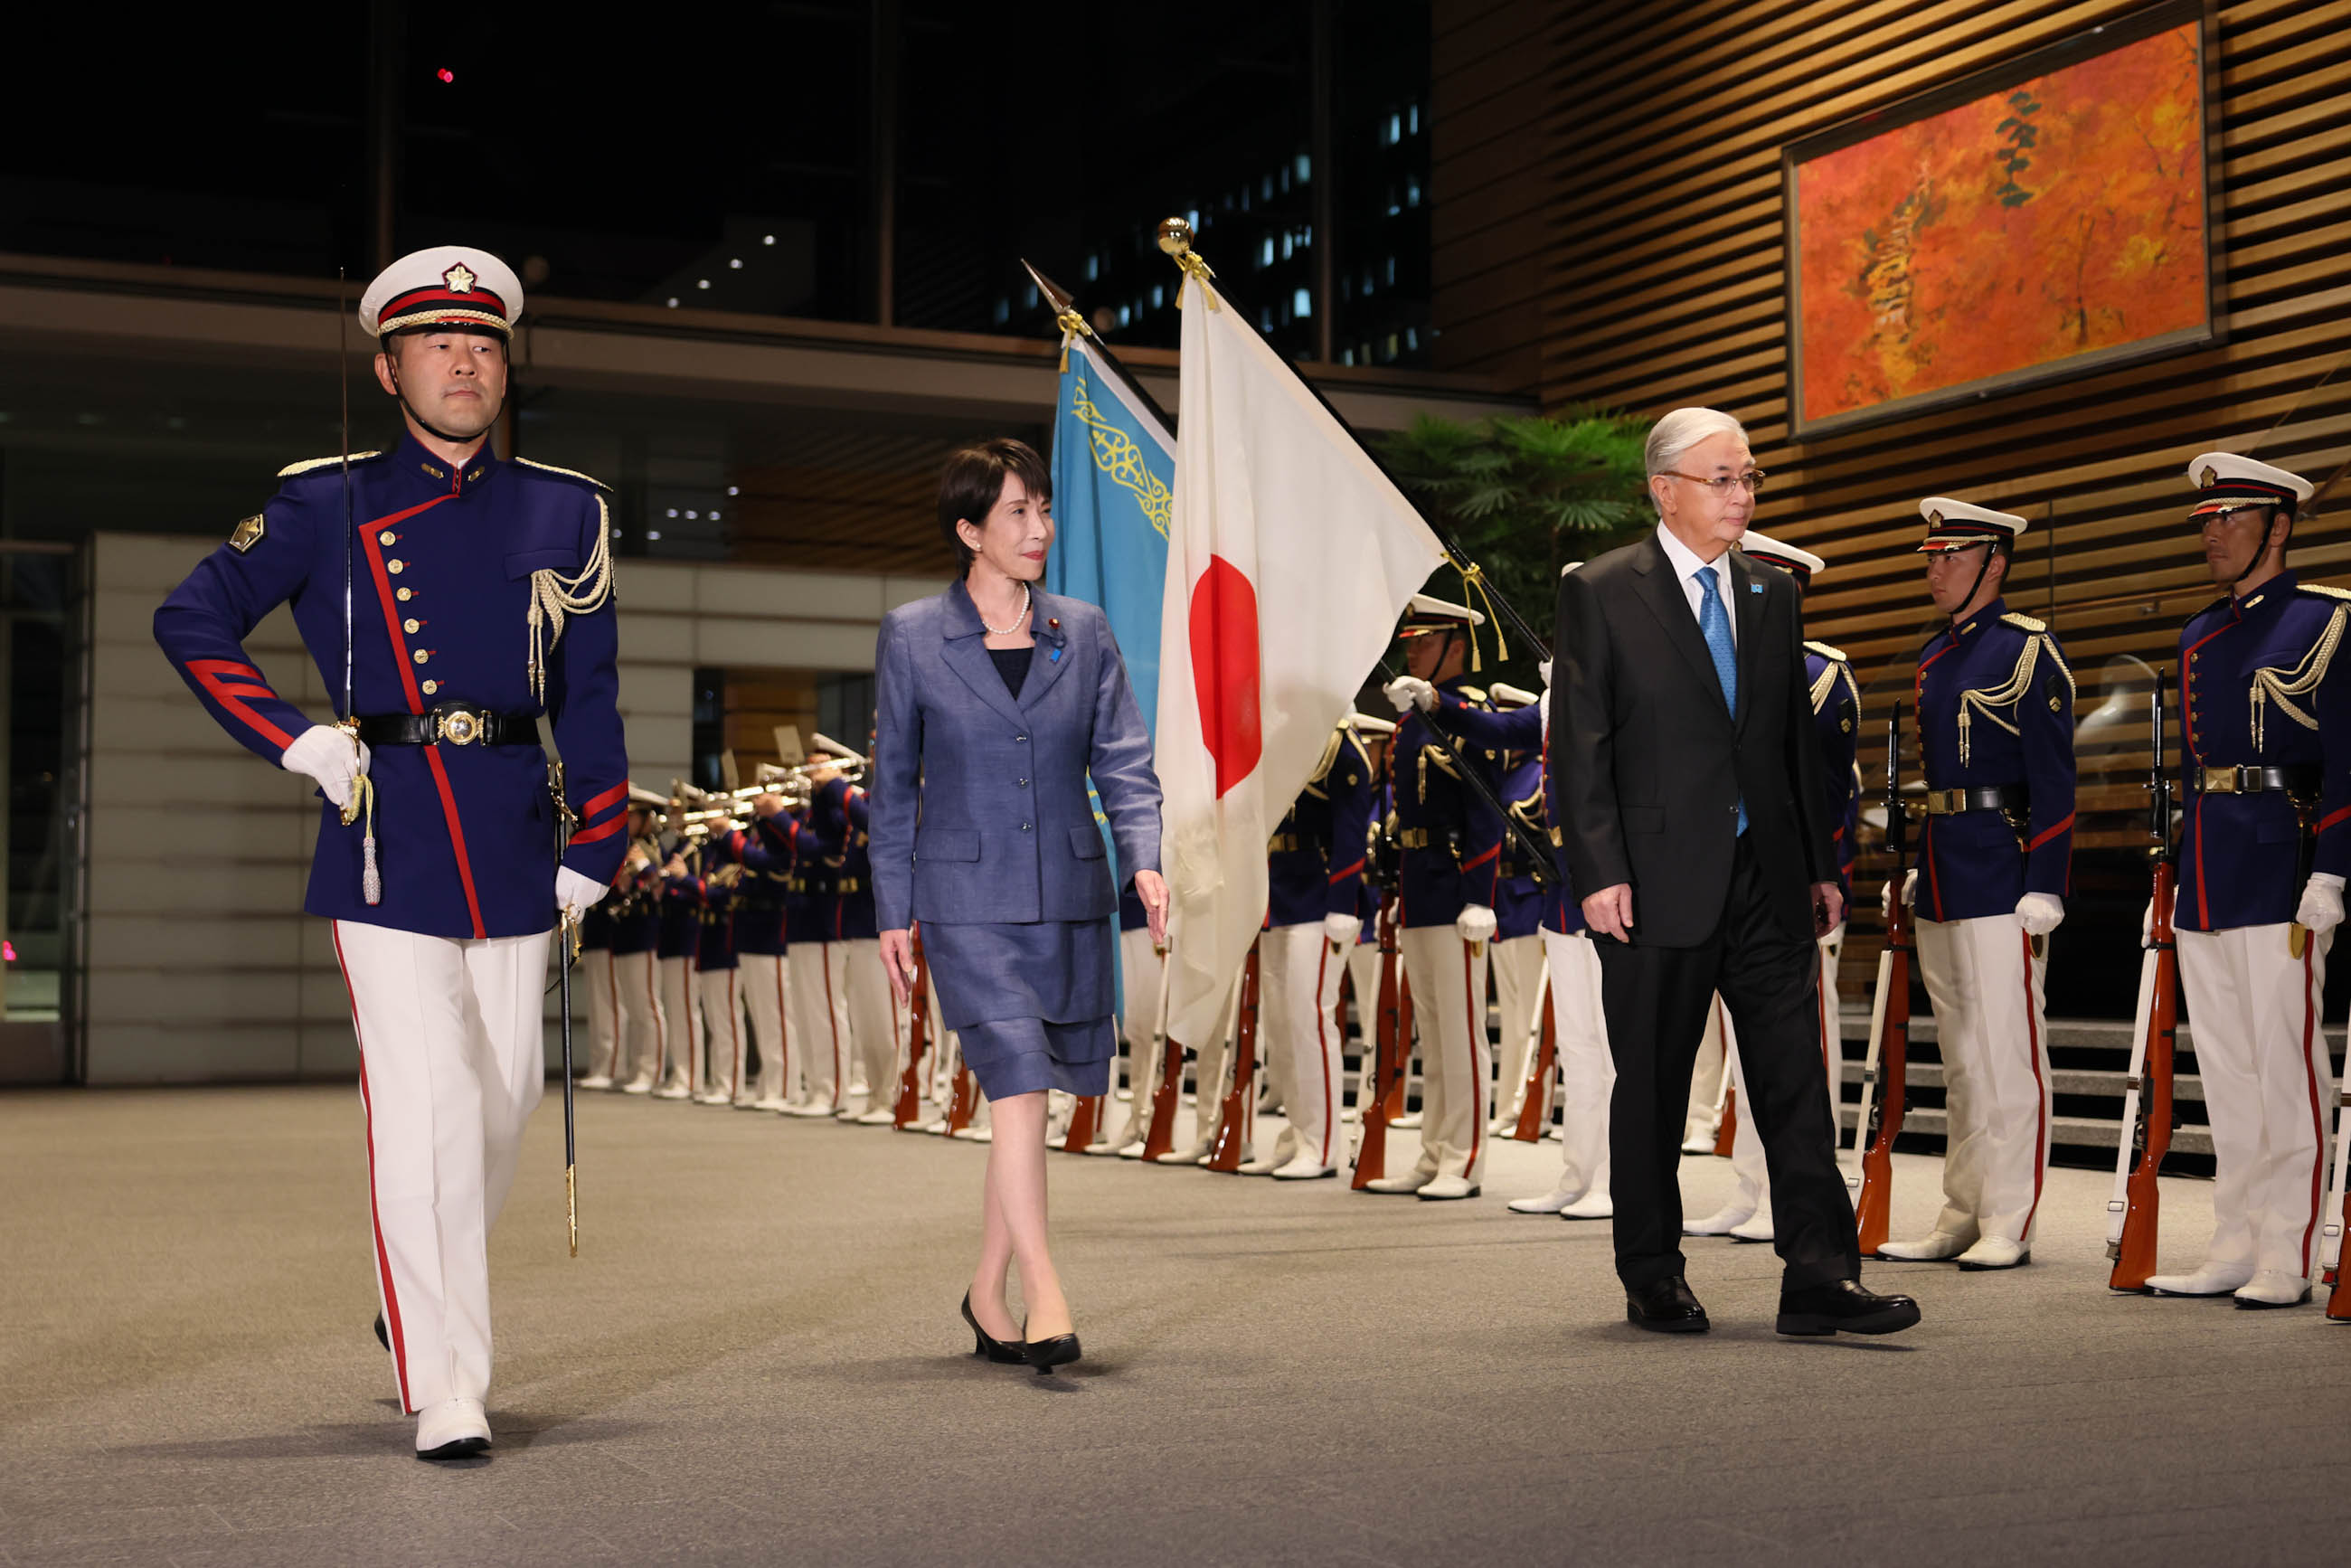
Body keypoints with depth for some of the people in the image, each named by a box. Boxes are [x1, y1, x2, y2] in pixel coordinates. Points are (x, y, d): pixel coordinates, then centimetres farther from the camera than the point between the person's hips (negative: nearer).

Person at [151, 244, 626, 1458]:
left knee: (503, 1095, 12)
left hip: (513, 849, 4)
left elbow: (587, 696, 12)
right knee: (423, 1111, -8)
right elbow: (190, 619, 5)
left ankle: (428, 1301, 38)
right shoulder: (327, 507, 3)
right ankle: (445, 1389, -3)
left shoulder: (564, 513, 10)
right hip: (387, 847, -3)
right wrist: (297, 743, -4)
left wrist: (594, 850, 8)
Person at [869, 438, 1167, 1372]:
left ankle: (987, 1296, 24)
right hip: (967, 902, -4)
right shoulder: (910, 639, 1)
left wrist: (1143, 859, -11)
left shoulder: (1084, 635, 8)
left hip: (1070, 900, 4)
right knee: (1018, 1083, -16)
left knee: (1031, 1099, 9)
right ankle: (1046, 1300, -15)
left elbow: (1123, 762, 6)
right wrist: (893, 912, 3)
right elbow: (893, 785, 5)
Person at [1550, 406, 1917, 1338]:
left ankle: (1819, 1277, -1)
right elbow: (1578, 747, -6)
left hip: (1766, 877, 4)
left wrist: (1820, 866, 12)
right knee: (1652, 1089, 6)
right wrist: (1600, 873, -14)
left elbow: (1796, 742, 17)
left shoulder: (1772, 595, 14)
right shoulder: (1600, 593, -2)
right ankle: (1652, 1281, 17)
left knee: (1795, 1079, -2)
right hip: (1657, 881, -4)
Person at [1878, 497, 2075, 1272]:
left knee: (2008, 1050, -4)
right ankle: (1962, 1216, 17)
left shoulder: (2027, 650, -8)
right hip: (1943, 882, 8)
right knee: (1961, 1056, 12)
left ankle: (2009, 1227, 0)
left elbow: (2054, 782, -12)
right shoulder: (1933, 659, 15)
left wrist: (2043, 888, -17)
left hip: (2002, 879, -8)